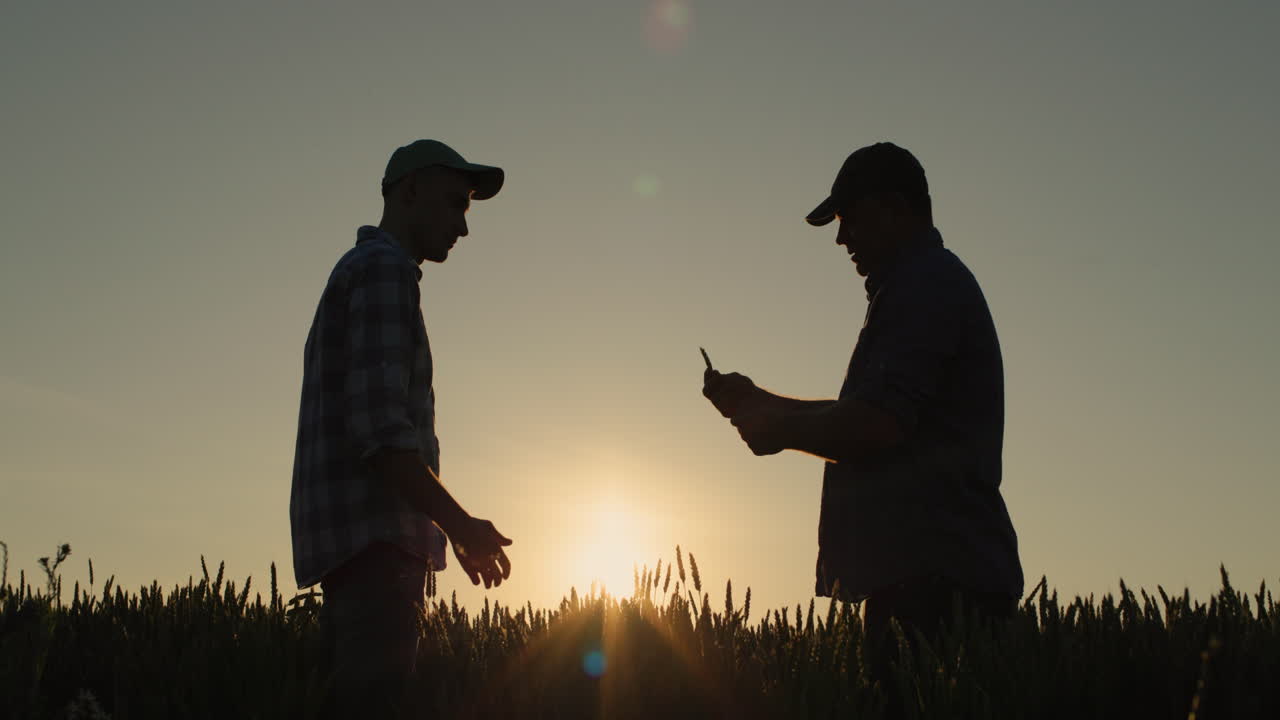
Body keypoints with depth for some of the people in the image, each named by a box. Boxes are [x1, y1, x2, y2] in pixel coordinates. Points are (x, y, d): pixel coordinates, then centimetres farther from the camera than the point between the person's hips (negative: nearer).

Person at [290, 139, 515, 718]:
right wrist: (459, 524, -13)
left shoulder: (353, 270, 26)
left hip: (351, 538, 10)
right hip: (373, 538, -10)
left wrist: (451, 527, 22)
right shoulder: (384, 268, -5)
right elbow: (378, 423, -17)